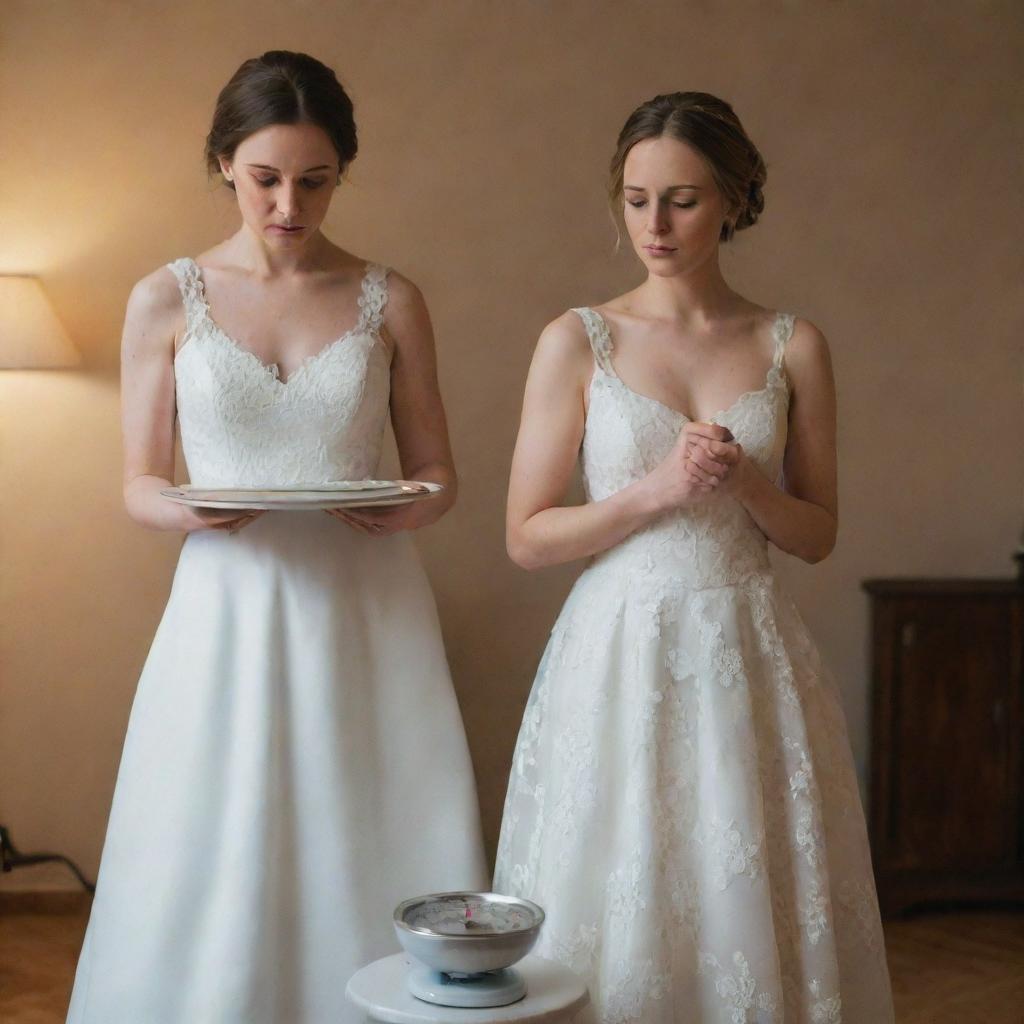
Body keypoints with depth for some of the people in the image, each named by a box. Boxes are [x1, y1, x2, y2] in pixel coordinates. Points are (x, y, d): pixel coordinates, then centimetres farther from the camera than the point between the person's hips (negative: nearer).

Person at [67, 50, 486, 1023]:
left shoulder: (389, 301, 4)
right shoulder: (166, 301, 3)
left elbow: (436, 472, 9)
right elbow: (139, 485, 6)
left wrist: (403, 509, -13)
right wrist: (190, 509, -16)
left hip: (366, 613, 1)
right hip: (229, 614, 0)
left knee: (371, 866, 3)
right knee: (216, 882, 3)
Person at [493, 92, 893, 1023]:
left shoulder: (794, 347, 4)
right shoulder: (578, 342, -1)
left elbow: (817, 535, 9)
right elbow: (528, 536, -1)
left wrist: (745, 483, -10)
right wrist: (656, 490, -14)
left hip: (749, 660, 2)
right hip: (621, 656, -1)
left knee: (753, 912, 7)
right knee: (619, 912, 5)